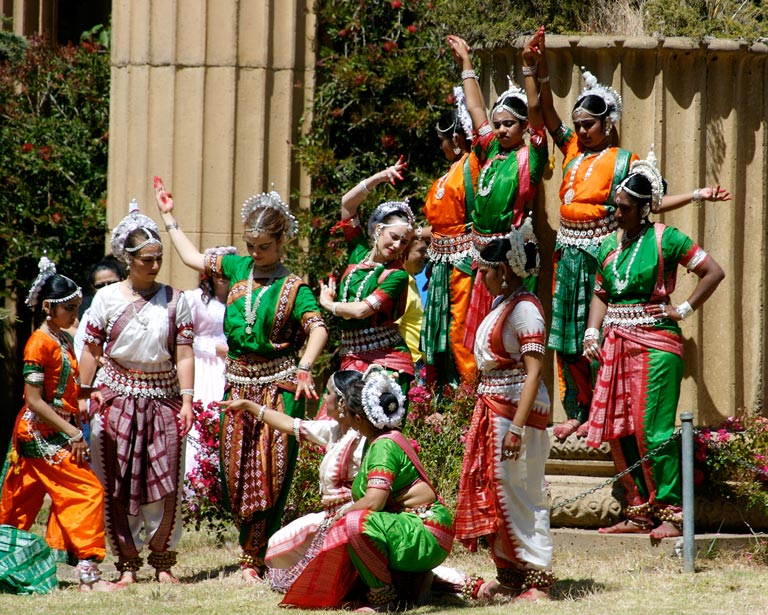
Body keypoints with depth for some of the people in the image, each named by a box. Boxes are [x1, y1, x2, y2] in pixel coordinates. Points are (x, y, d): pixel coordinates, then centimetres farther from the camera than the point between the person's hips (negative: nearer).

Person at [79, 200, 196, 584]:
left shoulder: (175, 300, 3)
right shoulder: (107, 298, 3)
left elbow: (184, 354, 1)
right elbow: (91, 350, 6)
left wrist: (186, 401, -7)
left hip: (163, 398, 0)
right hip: (117, 394, 0)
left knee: (165, 483, -4)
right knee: (119, 483, -1)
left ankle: (162, 559, 7)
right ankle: (127, 561, 6)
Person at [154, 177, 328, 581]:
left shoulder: (292, 287, -4)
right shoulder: (237, 268, 10)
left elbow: (317, 327, -17)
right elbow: (194, 258, 23)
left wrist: (304, 369, -31)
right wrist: (168, 218, 27)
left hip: (278, 386, -5)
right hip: (238, 385, 5)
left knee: (272, 471, -7)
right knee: (236, 469, 3)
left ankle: (254, 558, -2)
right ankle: (254, 552, 13)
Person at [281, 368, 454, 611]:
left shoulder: (384, 446, -18)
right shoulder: (376, 443, 13)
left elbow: (373, 502, -28)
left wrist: (340, 517, -12)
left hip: (427, 536, -11)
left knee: (356, 525, -32)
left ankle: (382, 598, -17)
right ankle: (414, 578, 16)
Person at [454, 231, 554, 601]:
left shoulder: (524, 308, -15)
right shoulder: (501, 304, 14)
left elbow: (533, 371, -20)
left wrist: (517, 427, -25)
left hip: (517, 408, -10)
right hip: (492, 409, 10)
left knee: (520, 495, -7)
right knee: (491, 492, 11)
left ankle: (538, 578, -2)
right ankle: (509, 574, 18)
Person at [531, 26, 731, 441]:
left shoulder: (622, 161, -3)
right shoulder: (573, 150, 10)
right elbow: (547, 113, 8)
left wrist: (696, 196, -11)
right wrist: (541, 68, -2)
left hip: (599, 255, -5)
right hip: (569, 254, 5)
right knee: (567, 339, 8)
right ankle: (576, 414, 15)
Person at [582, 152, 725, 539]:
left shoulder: (665, 239, -4)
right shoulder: (609, 246, 13)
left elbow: (713, 273, -4)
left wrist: (683, 310, -7)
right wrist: (591, 333, 6)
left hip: (655, 343, -6)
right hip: (616, 344, 6)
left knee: (653, 430, -11)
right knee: (618, 432, 3)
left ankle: (670, 513, -7)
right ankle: (638, 513, 10)